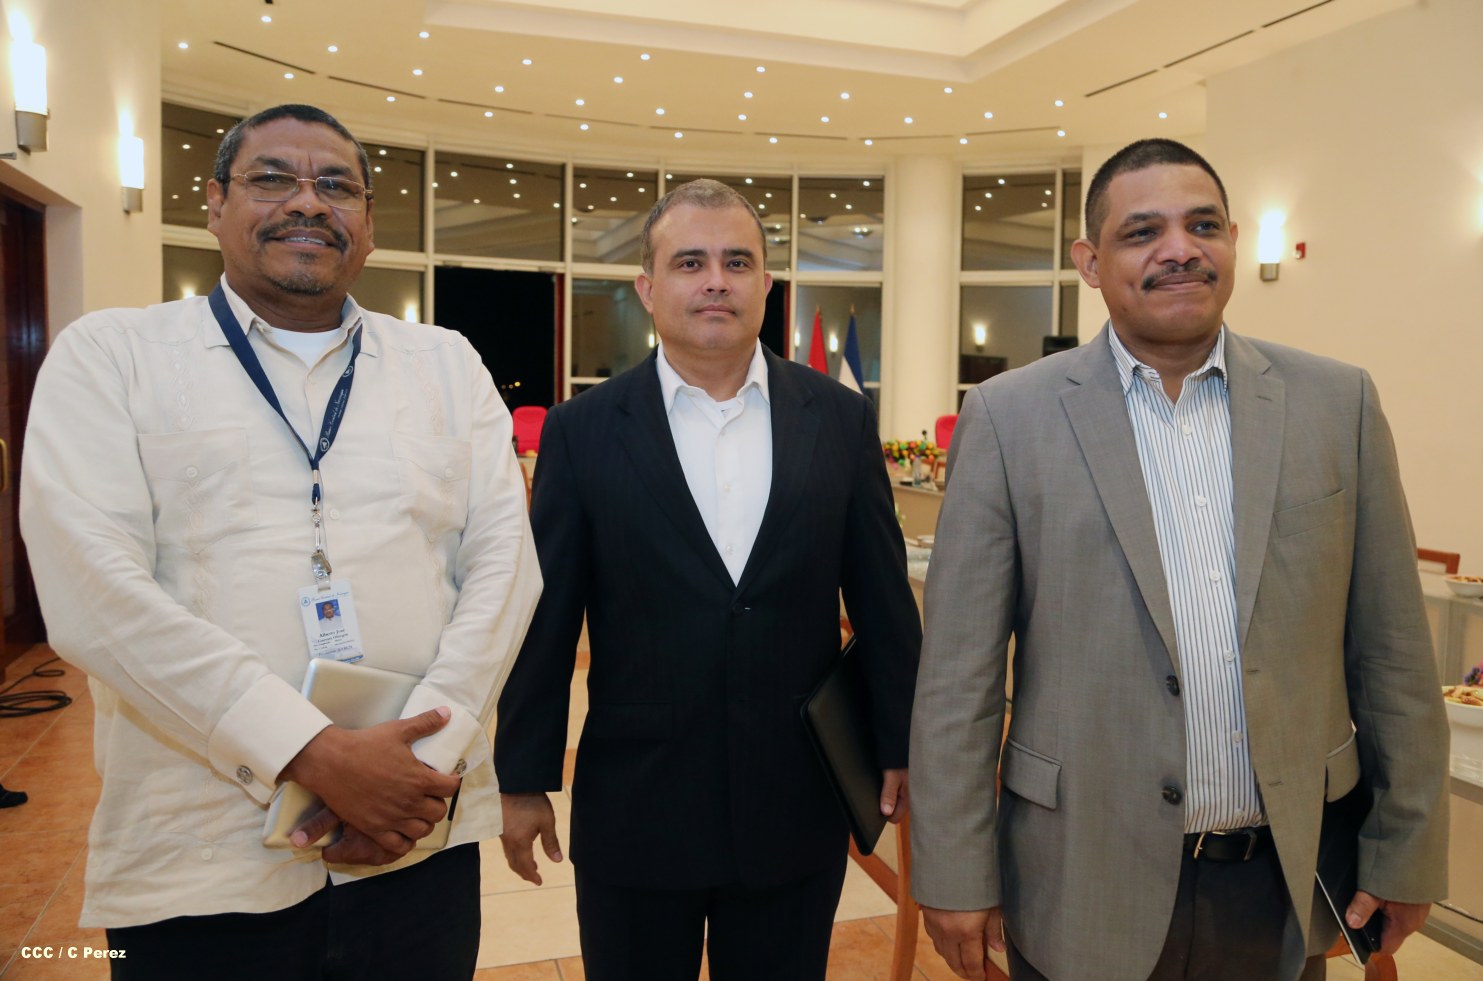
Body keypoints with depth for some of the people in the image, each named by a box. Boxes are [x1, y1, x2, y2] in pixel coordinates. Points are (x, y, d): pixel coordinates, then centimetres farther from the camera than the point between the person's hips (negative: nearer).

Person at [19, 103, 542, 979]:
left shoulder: (448, 365, 8)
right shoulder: (110, 355, 1)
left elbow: (504, 562, 1)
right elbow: (94, 591, -11)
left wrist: (427, 754, -12)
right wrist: (318, 757, -17)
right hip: (199, 868, -1)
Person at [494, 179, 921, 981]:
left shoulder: (839, 418, -1)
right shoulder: (585, 429, -5)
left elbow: (882, 598, 3)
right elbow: (544, 619, -2)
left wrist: (900, 746, 5)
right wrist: (523, 779, 1)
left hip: (797, 808, 2)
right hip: (634, 809, -1)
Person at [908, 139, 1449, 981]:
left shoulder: (1339, 404, 0)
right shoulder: (1011, 417, -9)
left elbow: (1390, 649, 5)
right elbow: (959, 672, -8)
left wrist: (1407, 848, 7)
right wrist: (956, 874, -7)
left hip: (1290, 881, 3)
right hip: (1087, 880, -2)